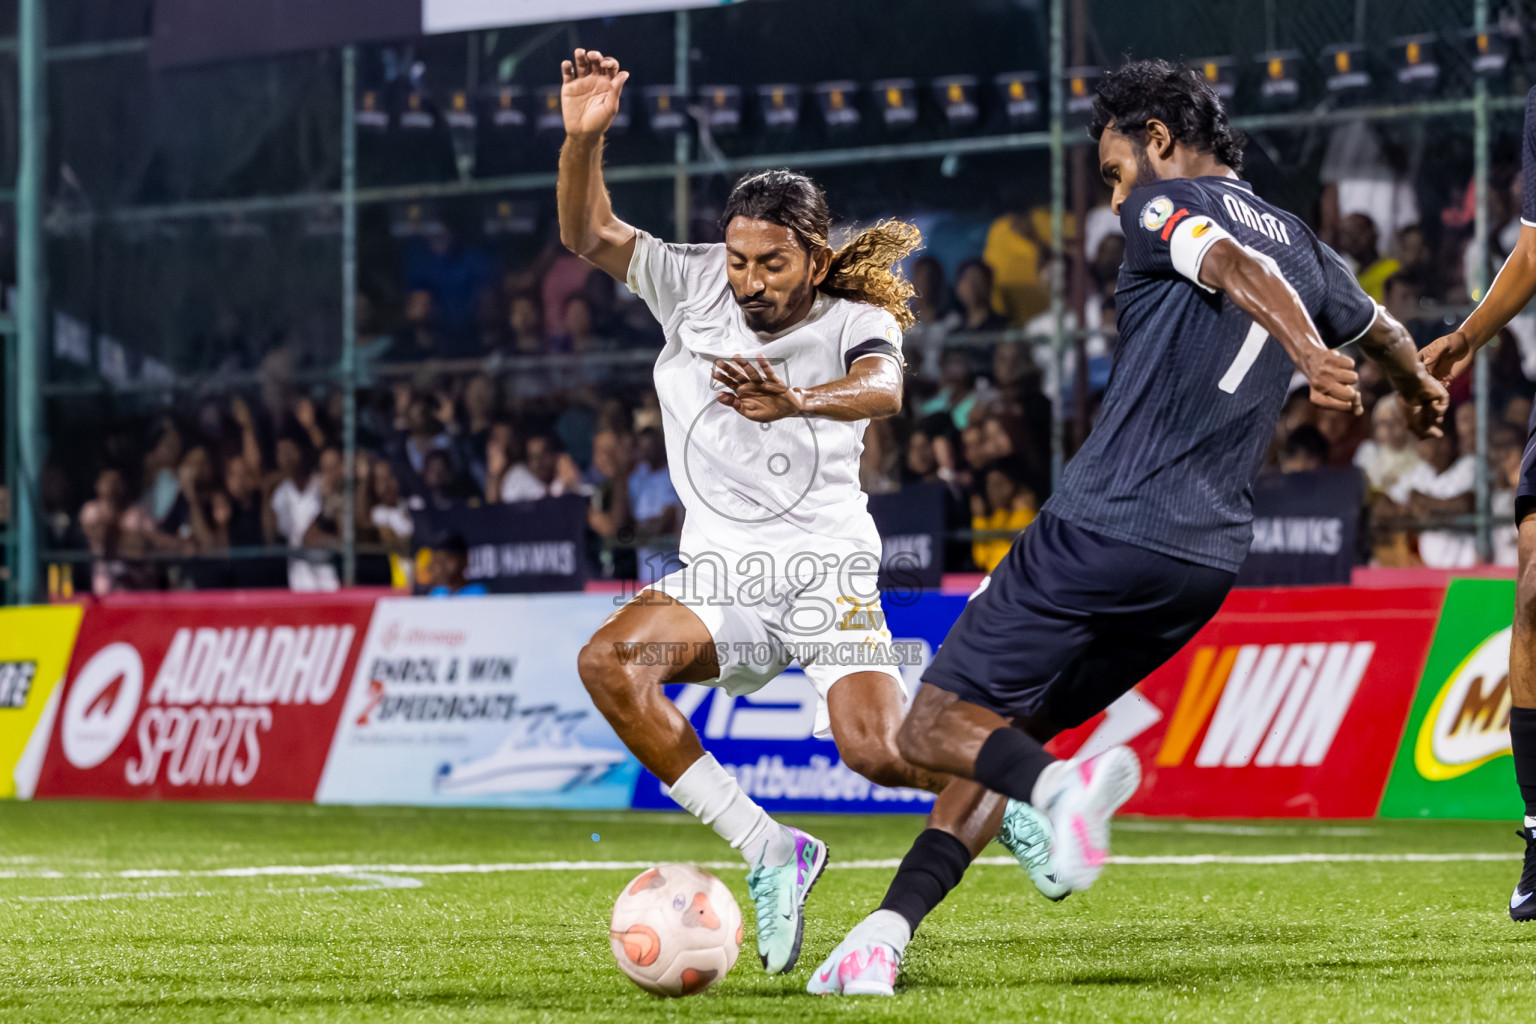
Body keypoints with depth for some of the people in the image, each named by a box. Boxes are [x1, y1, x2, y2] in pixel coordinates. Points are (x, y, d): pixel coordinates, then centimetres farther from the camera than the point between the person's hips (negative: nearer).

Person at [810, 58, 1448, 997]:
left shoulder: (1167, 206, -1)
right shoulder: (1301, 244, 20)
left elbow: (1236, 267, -22)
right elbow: (1383, 332, 38)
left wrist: (1312, 355, -41)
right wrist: (1421, 387, 61)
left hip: (1103, 529, -8)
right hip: (1210, 559, 8)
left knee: (934, 728, -3)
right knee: (1005, 733, 17)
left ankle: (1062, 786, -32)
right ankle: (886, 935, 6)